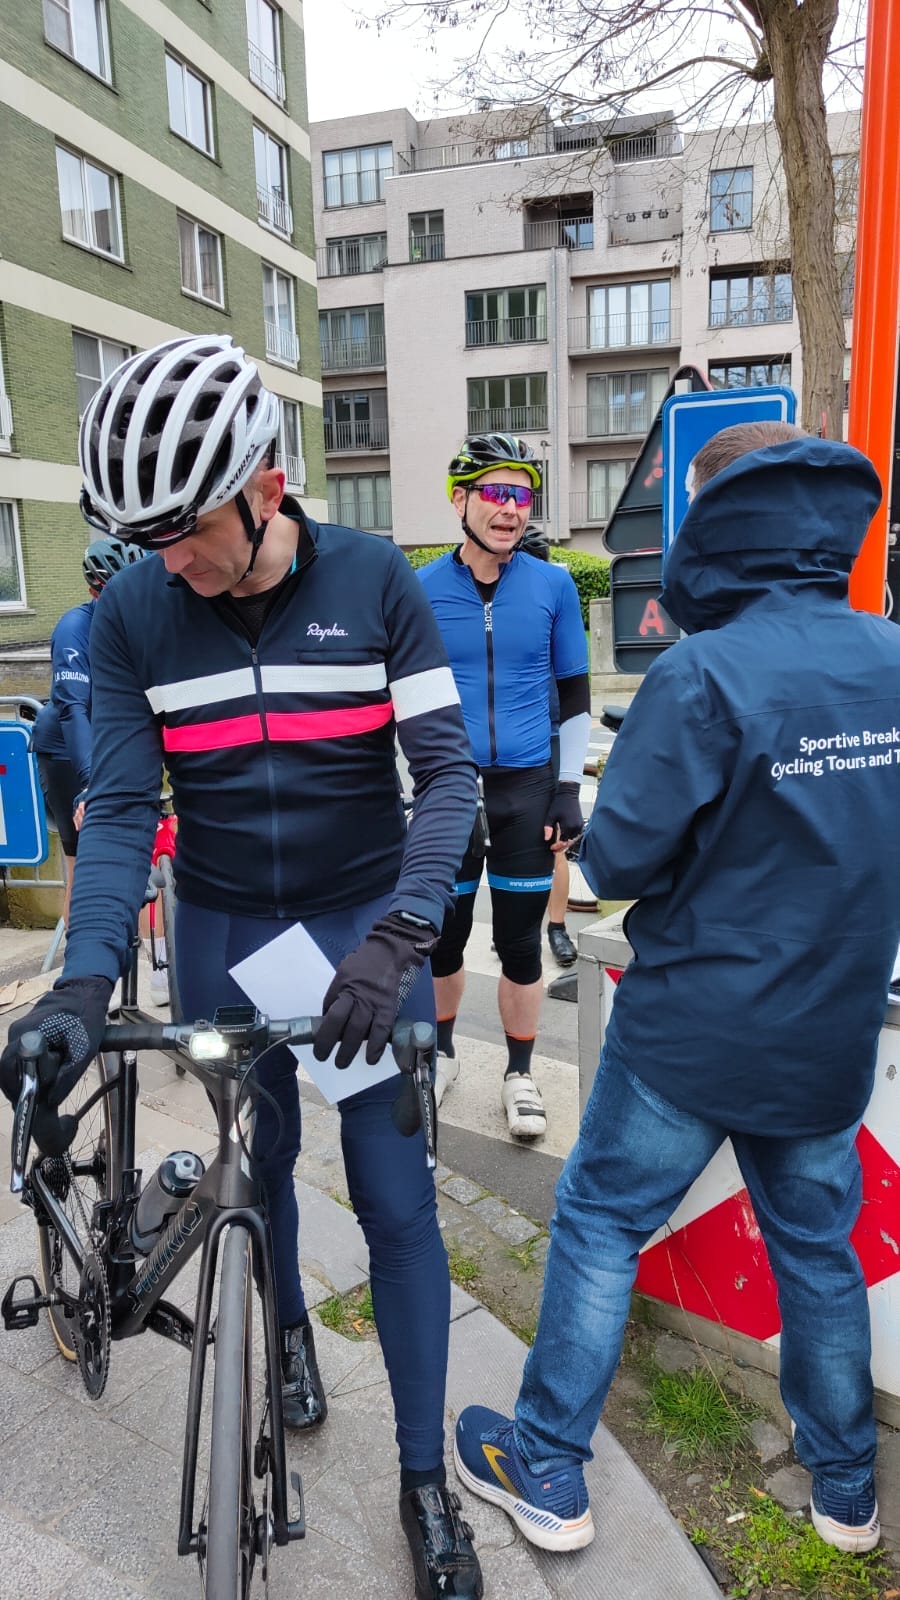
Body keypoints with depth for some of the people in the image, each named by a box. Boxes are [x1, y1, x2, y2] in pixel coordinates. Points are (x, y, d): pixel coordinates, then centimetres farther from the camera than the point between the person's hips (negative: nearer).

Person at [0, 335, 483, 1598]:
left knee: (394, 1195, 4)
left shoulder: (376, 581, -12)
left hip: (367, 922, -1)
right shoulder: (132, 615, -8)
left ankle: (426, 1480, 24)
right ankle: (289, 1330, 51)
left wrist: (399, 938, -27)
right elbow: (120, 808, -10)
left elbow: (446, 770, -14)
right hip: (223, 930, 2)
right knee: (261, 1156, 18)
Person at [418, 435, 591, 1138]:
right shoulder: (421, 589, -1)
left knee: (521, 942, 7)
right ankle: (443, 1050, 36)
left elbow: (575, 694, 5)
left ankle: (520, 1073, 26)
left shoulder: (554, 585, 0)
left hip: (527, 789, 0)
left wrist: (569, 790, -1)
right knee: (445, 936, 11)